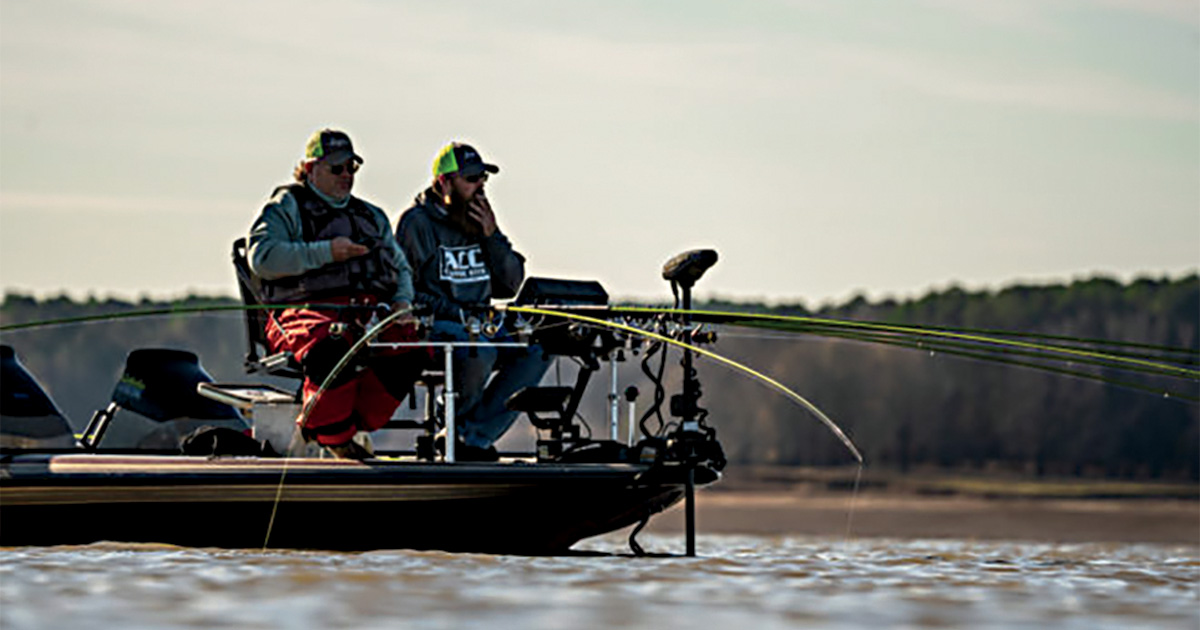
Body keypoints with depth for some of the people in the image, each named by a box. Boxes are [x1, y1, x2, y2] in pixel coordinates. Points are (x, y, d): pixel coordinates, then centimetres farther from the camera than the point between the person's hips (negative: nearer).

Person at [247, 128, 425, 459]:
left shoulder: (371, 217, 30)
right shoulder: (287, 207, 10)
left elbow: (400, 267, 32)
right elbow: (261, 257, -7)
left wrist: (402, 301, 9)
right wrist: (325, 252, -13)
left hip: (369, 312, 5)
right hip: (307, 307, -5)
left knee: (412, 344, -27)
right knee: (334, 347, -41)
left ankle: (355, 420, -11)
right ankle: (331, 431, -16)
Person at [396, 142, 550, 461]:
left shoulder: (480, 221, 17)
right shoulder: (418, 223, -3)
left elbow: (511, 285, 12)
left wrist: (492, 236, -1)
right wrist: (457, 314, -19)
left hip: (478, 323, 7)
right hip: (432, 326, -7)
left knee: (537, 350, -17)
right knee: (479, 352, -36)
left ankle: (475, 440, -15)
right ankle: (453, 430, -9)